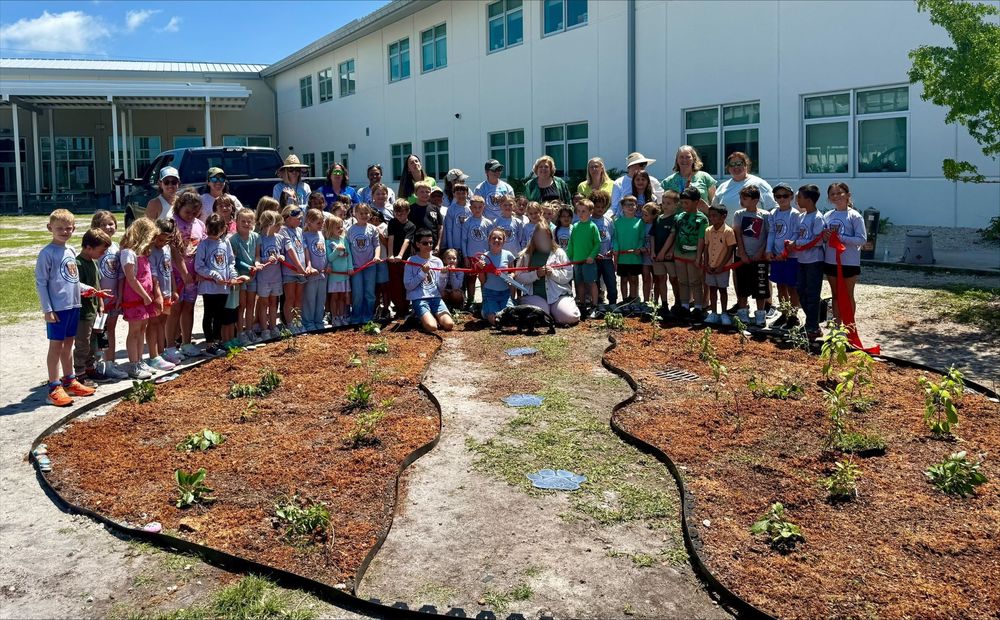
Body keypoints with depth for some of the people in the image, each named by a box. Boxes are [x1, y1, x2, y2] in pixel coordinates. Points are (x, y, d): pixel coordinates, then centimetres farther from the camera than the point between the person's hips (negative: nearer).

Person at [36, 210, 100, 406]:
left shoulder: (71, 251, 12)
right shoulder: (47, 253, -10)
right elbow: (41, 283, -12)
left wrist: (85, 288, 6)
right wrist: (47, 309, -15)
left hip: (74, 305, 7)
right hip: (57, 308, -7)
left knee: (68, 344, 16)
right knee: (56, 345, -2)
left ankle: (69, 381, 27)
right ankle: (54, 388, 3)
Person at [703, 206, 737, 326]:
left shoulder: (728, 231, -13)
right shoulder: (708, 231, 2)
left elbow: (730, 250, -13)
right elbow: (706, 248, 7)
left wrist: (721, 266, -15)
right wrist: (706, 264, -2)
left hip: (723, 267, -5)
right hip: (710, 267, 5)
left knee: (722, 289, 5)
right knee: (712, 289, 10)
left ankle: (723, 314, 16)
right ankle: (713, 313, 19)